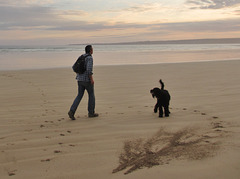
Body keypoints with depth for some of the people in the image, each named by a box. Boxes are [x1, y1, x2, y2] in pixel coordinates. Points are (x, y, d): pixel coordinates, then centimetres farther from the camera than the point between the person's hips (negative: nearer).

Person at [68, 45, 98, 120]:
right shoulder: (90, 58, -13)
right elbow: (89, 69, -27)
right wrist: (91, 79, -18)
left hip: (80, 79, 7)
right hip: (87, 80, -7)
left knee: (79, 96, 7)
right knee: (91, 95, 10)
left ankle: (72, 111, -8)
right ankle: (91, 113, 16)